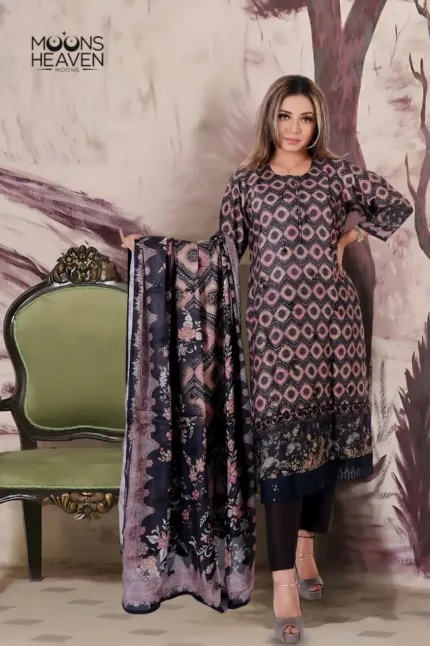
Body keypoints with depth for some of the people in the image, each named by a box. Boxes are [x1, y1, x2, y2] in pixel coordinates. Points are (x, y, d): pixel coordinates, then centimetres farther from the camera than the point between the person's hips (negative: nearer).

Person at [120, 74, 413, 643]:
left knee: (328, 434, 8)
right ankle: (284, 580, -3)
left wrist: (352, 237, 8)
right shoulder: (246, 182, 6)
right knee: (282, 440, -7)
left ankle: (306, 549, 28)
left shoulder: (337, 173, 8)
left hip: (333, 320, 2)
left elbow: (398, 206, 16)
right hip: (277, 325, -2)